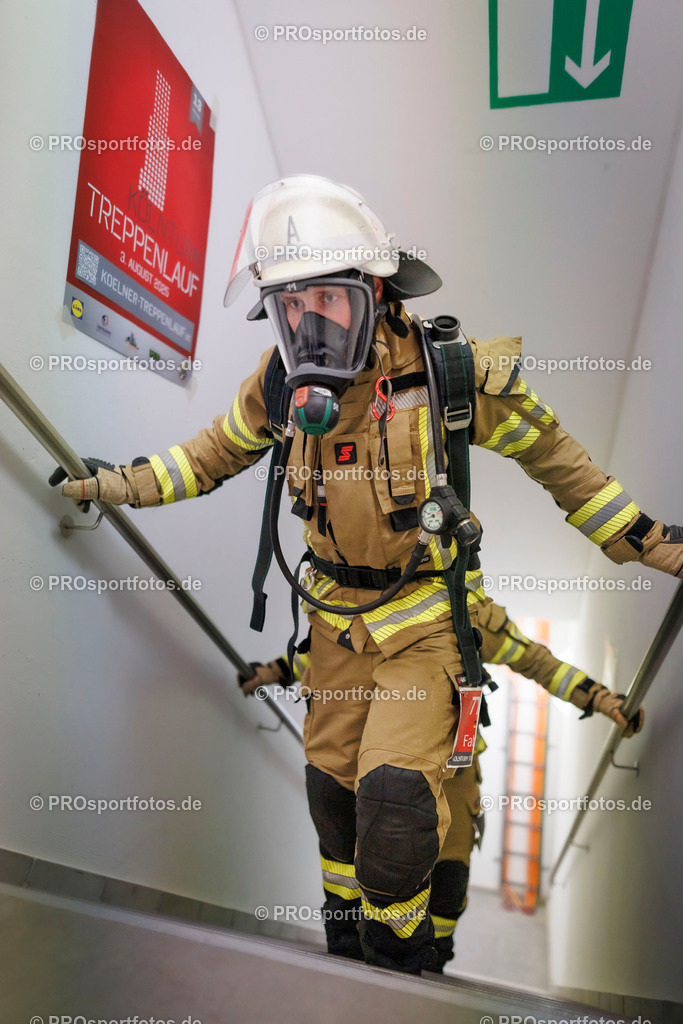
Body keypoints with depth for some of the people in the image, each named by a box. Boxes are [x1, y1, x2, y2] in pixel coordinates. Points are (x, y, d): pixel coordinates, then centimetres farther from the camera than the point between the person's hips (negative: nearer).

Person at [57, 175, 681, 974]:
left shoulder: (449, 371, -18)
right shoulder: (282, 383, -8)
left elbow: (552, 456, -4)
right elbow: (213, 455, 11)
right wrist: (118, 484, 7)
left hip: (426, 615, -4)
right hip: (337, 615, 4)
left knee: (395, 795, -13)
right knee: (332, 785, 15)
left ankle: (402, 954, 20)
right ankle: (347, 942, 43)